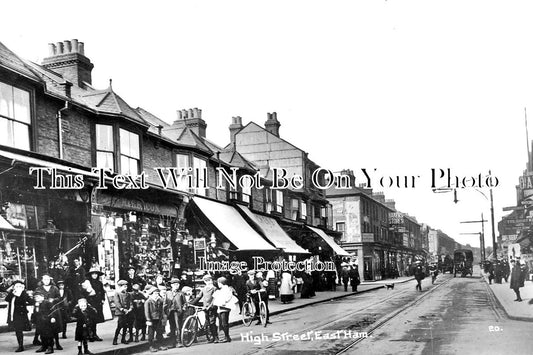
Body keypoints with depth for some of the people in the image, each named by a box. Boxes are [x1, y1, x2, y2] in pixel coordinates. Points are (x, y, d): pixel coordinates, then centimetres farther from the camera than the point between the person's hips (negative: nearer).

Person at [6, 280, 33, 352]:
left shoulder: (24, 294, -7)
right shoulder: (11, 293, 7)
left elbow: (31, 302, -13)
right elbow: (7, 299, -11)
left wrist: (24, 304, -9)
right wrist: (11, 292, -17)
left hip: (21, 314, -5)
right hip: (13, 315, 5)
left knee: (19, 330, -6)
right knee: (17, 330, 12)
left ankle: (21, 346, 2)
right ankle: (20, 346, 25)